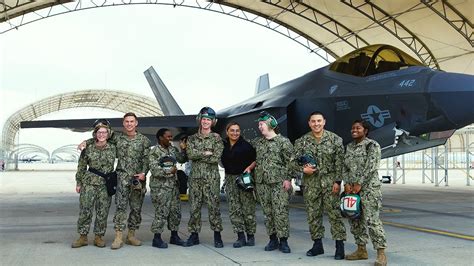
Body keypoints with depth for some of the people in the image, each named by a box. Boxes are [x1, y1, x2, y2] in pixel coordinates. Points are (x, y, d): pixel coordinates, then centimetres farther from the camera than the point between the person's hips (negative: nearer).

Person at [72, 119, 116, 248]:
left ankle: (99, 237, 15)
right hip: (89, 183, -1)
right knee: (85, 210, -1)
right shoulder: (88, 148, 1)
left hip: (106, 185, 1)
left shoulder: (113, 148, 3)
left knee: (103, 212, 4)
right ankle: (83, 237, 9)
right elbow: (81, 167, 7)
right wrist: (78, 183, 6)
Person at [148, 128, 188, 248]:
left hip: (173, 185, 7)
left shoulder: (173, 149, 11)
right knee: (161, 212, -5)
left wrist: (183, 150, 2)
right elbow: (154, 170, -18)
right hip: (160, 187, -7)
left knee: (176, 211, 11)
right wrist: (169, 171, -26)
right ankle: (157, 238, 6)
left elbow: (182, 160, 19)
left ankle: (174, 236, 24)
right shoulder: (154, 151, -11)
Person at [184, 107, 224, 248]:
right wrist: (206, 153, -12)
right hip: (195, 177, 3)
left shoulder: (216, 138, 2)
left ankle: (217, 235, 7)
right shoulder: (192, 138, 10)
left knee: (213, 206, -1)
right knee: (194, 207, 5)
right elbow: (190, 154, -7)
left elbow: (216, 158, -11)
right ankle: (194, 235, 14)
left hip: (211, 178, -3)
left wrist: (198, 155, -8)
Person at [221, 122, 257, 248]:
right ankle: (240, 236, 7)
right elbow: (222, 161, 17)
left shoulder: (246, 145, -5)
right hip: (230, 178, 4)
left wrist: (249, 167, -16)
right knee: (234, 209, 2)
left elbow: (256, 159, -3)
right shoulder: (223, 145, 8)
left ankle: (250, 235, 10)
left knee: (248, 207, -2)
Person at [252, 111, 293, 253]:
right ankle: (273, 239, 16)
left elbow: (289, 162, -6)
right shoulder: (257, 142, 14)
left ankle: (283, 240, 1)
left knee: (281, 212, -7)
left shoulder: (283, 141, -2)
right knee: (267, 212, 7)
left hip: (279, 182, -5)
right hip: (262, 183, 5)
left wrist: (288, 179, -11)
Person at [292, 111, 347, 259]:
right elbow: (294, 160, 7)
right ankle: (317, 244, 20)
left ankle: (340, 245, 3)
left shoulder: (335, 139, -1)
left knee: (334, 213, -4)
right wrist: (303, 169, -13)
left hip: (330, 182, -3)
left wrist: (337, 181, -10)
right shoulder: (302, 141, 4)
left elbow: (339, 162, -4)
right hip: (310, 183, 3)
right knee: (313, 215, 8)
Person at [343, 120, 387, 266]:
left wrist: (359, 184, -17)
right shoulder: (349, 147, 14)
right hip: (351, 188, 7)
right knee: (355, 220, 9)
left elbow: (370, 167, -14)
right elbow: (345, 167, 13)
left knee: (372, 220, -12)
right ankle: (361, 250, 21)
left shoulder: (372, 145, -6)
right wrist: (347, 183, -2)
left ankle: (381, 254, -8)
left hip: (369, 187, -7)